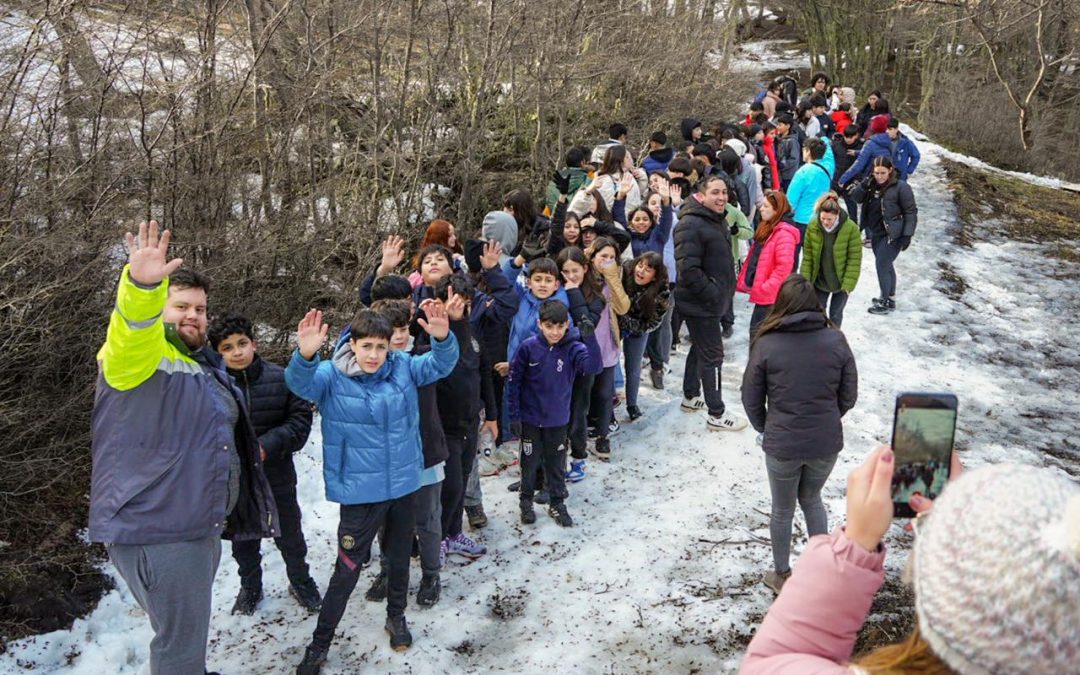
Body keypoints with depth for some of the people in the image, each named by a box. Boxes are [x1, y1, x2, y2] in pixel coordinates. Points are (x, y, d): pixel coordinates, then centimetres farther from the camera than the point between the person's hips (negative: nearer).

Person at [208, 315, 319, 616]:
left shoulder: (280, 378, -15)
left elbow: (300, 420, -11)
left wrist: (268, 445, -22)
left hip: (277, 475, 0)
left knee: (289, 534, 20)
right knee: (243, 538, 21)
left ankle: (300, 581, 43)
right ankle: (250, 586, 45)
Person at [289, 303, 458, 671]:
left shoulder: (402, 367, -4)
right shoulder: (331, 376, -14)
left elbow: (441, 364, -14)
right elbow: (300, 382, -31)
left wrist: (442, 338, -37)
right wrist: (305, 355, -54)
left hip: (404, 485, 4)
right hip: (360, 492, -3)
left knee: (400, 558, 21)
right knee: (347, 571, 4)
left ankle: (396, 616, 46)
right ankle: (319, 644, 23)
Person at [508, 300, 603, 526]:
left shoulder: (573, 348, -13)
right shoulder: (529, 347, -14)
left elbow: (593, 367, -29)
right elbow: (514, 381, -7)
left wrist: (590, 340, -43)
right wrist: (514, 415, -6)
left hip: (558, 419, 1)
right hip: (530, 418, -1)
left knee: (556, 463, 15)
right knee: (530, 461, 14)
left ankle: (557, 504, 31)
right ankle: (526, 502, 32)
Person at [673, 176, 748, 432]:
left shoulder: (719, 221, 11)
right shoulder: (691, 225, -22)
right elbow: (688, 269, -28)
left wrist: (724, 291, 14)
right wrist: (713, 293, -22)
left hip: (711, 301, 10)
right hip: (700, 303, -10)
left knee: (700, 348, 22)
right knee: (712, 354, -4)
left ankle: (691, 397, 38)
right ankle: (716, 415, 5)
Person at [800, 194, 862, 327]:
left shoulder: (851, 228, -21)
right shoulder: (812, 226, -13)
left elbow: (854, 260, -15)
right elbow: (807, 256, -6)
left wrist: (848, 284, -18)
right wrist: (805, 280, -8)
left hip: (840, 281, -2)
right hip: (819, 280, 2)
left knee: (835, 314, 11)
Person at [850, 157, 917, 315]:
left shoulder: (901, 187, -14)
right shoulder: (872, 185, 6)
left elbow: (911, 212, -12)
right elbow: (856, 198, 1)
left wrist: (907, 235, -17)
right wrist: (865, 185, -17)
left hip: (892, 235, -7)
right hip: (876, 233, 7)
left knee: (881, 264, -9)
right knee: (886, 265, 17)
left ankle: (886, 302, 1)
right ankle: (890, 297, 31)